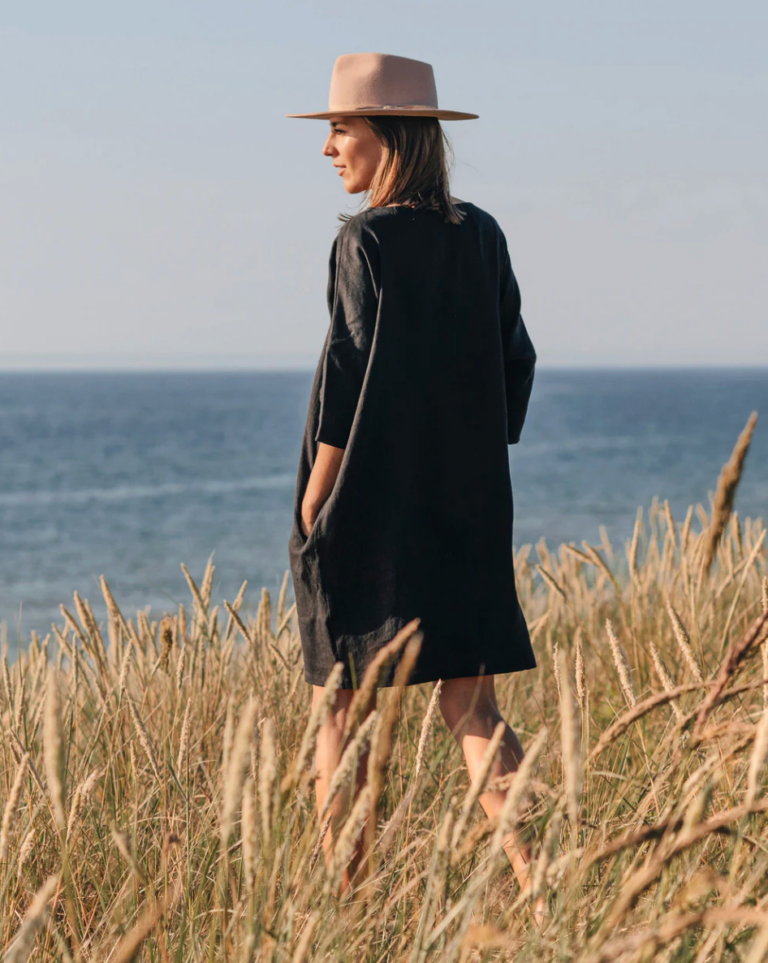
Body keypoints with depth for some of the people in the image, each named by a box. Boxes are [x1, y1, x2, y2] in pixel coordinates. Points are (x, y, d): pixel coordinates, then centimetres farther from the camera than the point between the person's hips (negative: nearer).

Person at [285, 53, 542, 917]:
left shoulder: (368, 243, -12)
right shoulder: (481, 237, 6)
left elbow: (351, 384, -16)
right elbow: (515, 367, 10)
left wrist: (309, 512, -11)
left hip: (369, 508, -5)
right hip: (467, 512, 6)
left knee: (341, 714, 6)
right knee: (471, 708, 9)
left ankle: (345, 905, 11)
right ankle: (534, 876, -4)